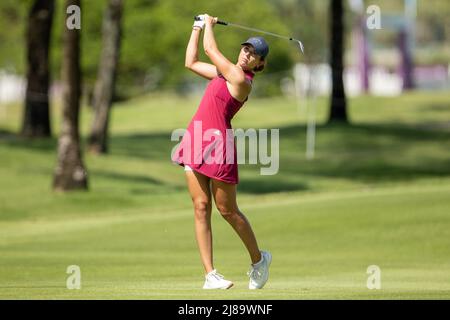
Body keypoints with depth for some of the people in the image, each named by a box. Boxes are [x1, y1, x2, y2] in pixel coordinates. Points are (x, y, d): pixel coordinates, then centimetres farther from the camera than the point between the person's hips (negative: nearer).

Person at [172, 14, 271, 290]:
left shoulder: (241, 79, -12)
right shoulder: (227, 72, 13)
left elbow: (210, 49, -9)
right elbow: (191, 62, 25)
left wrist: (209, 24, 8)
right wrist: (198, 27, 23)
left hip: (217, 143, -8)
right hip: (196, 141, 8)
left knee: (228, 210, 1)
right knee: (201, 207, 1)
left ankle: (259, 259, 21)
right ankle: (210, 275, -1)